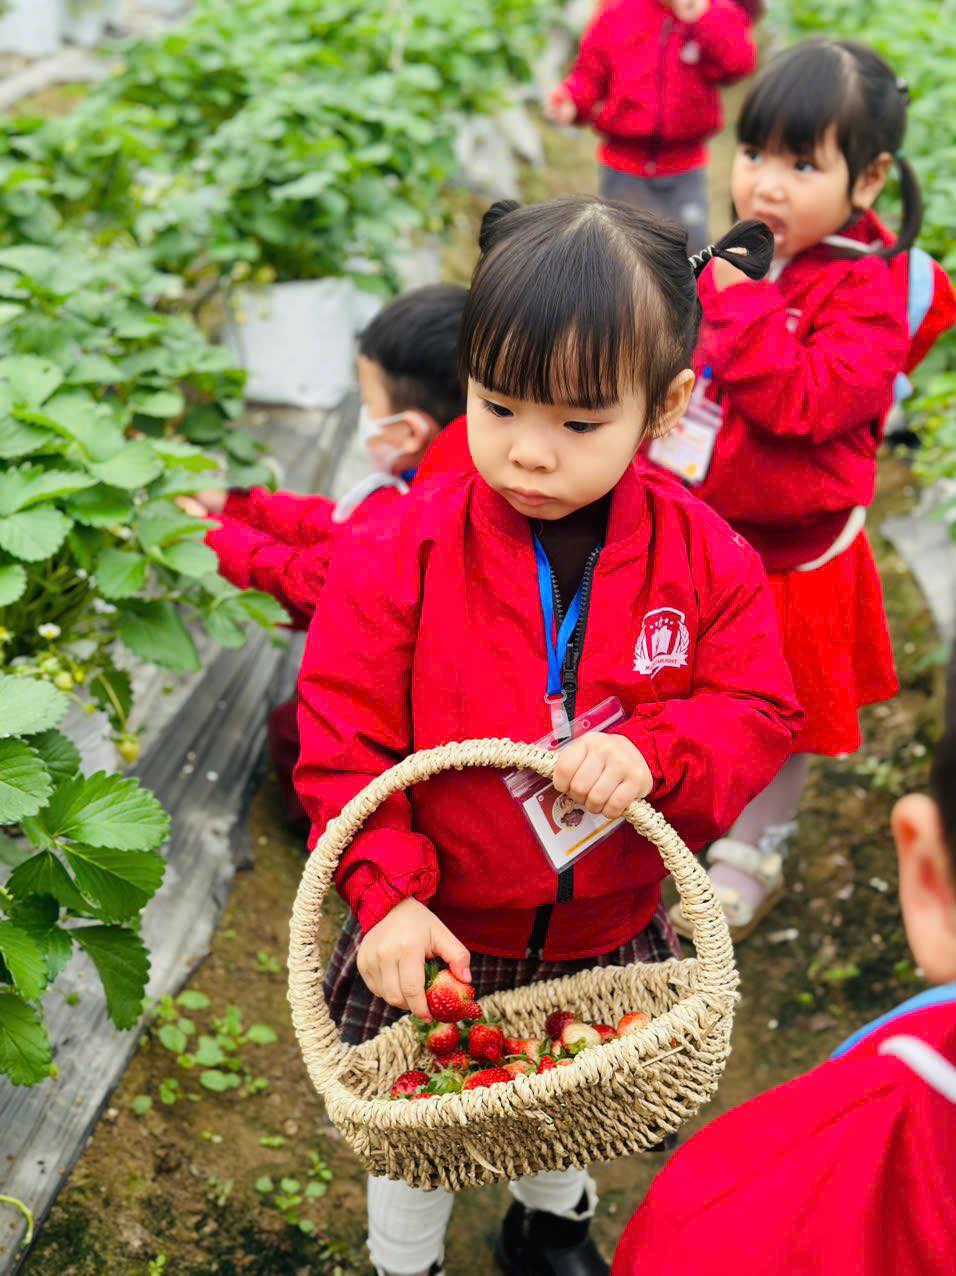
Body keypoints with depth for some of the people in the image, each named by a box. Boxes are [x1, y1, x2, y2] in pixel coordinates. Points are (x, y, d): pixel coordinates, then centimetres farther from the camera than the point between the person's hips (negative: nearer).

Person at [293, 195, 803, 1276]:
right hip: (437, 938, -2)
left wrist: (654, 751, -29)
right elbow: (342, 742, -16)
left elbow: (758, 717, -9)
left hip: (608, 933, 2)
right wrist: (387, 893, -25)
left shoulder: (704, 558, -14)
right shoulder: (402, 552, -20)